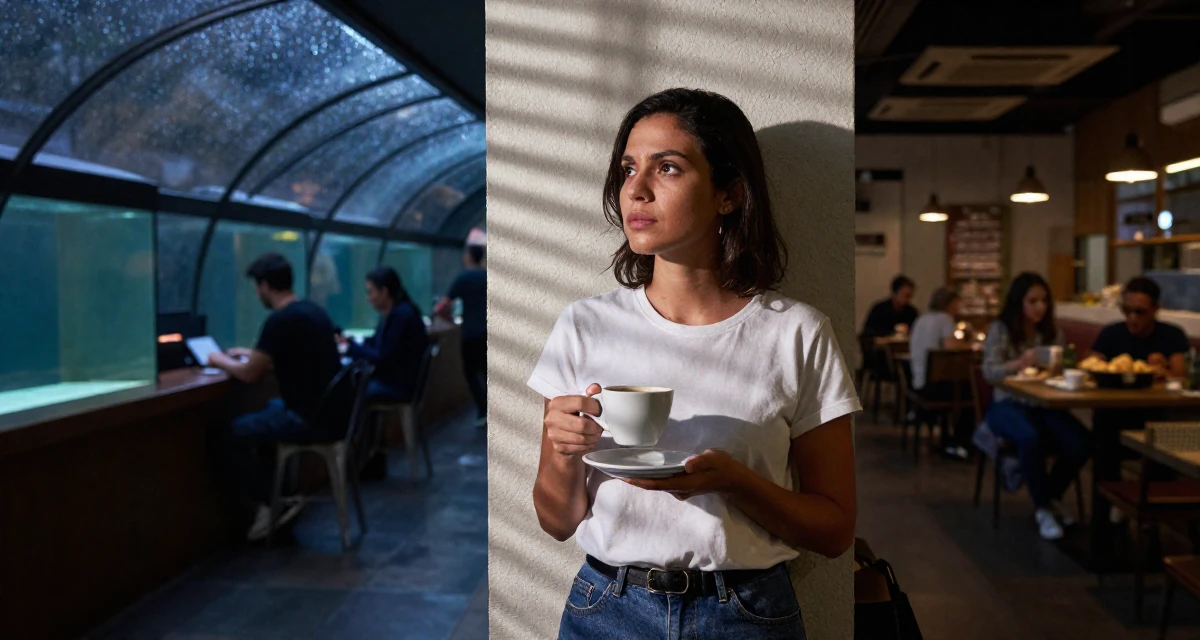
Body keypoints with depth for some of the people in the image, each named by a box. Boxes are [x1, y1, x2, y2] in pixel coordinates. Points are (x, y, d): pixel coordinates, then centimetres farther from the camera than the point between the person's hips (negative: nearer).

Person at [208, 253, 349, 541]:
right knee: (267, 408, 34)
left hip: (313, 419, -9)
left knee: (224, 438, -2)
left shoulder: (281, 320, -16)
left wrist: (221, 361, 9)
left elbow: (250, 374, -10)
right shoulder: (312, 311, 12)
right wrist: (251, 354, 32)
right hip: (334, 412, 9)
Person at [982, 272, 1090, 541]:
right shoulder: (1000, 329, -4)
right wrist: (1020, 363, -33)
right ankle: (1043, 509, -14)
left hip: (1045, 405, 4)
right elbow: (989, 372, -14)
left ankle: (1051, 497, 4)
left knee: (1080, 442, -23)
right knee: (1031, 438, -36)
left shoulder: (1052, 332, 10)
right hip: (1008, 405, -4)